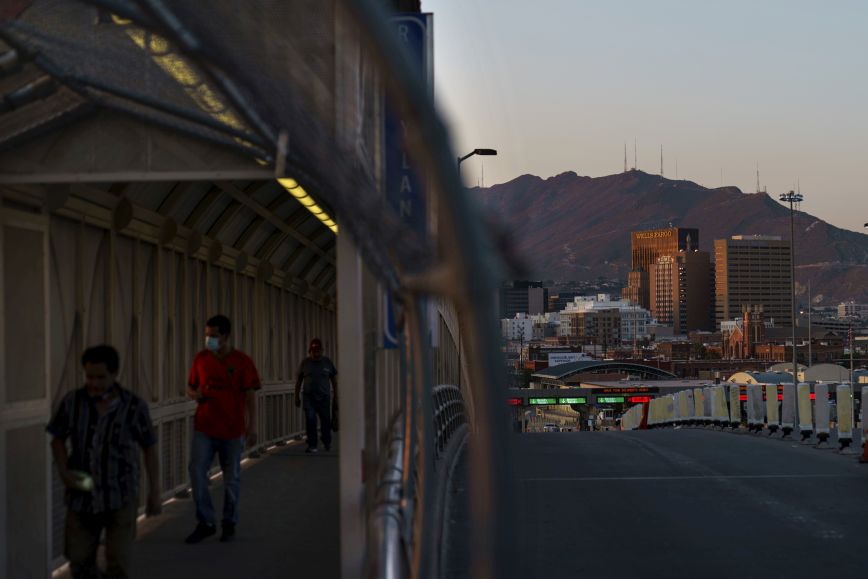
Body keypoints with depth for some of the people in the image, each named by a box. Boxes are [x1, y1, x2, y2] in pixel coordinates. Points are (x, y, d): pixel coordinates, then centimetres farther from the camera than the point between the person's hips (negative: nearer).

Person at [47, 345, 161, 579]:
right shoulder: (72, 402, -6)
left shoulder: (134, 406, -10)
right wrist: (64, 472, -9)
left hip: (121, 497, -2)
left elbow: (149, 449, 0)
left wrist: (154, 492, 2)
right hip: (82, 496, 3)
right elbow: (58, 440, 7)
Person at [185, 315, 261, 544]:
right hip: (203, 428, 2)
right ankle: (205, 523, 3)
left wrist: (252, 425, -9)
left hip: (232, 430, -2)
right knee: (196, 471, -9)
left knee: (232, 478, 8)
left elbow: (250, 395, -4)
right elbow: (190, 388, 15)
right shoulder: (201, 358, 4)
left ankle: (229, 524, 23)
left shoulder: (242, 361, -5)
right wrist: (195, 394, -9)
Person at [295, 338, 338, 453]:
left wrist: (336, 398, 6)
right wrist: (297, 396, 8)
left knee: (326, 422, 7)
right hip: (309, 397, 0)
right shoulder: (305, 363, 4)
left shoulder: (327, 363, 4)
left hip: (324, 397, 0)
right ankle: (312, 446, -5)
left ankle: (327, 443, 30)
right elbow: (299, 380, 10)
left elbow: (334, 381, 8)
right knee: (310, 421, -11)